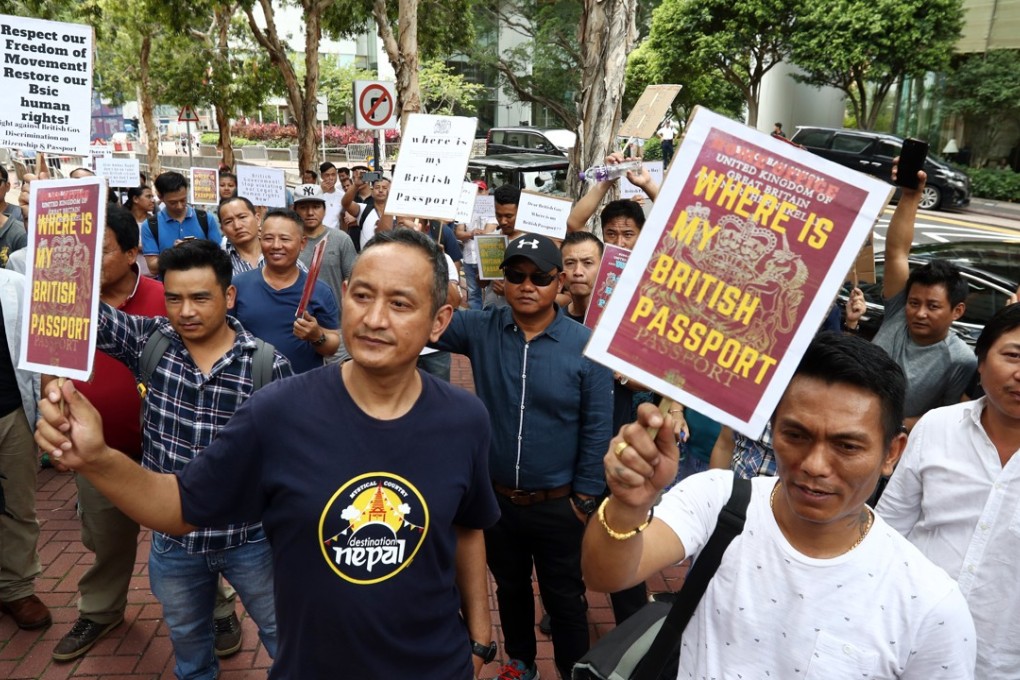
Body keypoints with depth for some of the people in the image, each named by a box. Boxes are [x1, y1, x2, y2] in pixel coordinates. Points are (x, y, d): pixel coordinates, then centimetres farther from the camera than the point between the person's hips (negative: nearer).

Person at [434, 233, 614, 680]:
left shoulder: (584, 345, -14)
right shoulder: (480, 331, -8)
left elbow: (596, 429, -10)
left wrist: (585, 497, -7)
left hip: (558, 505, -3)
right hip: (496, 497, 3)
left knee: (564, 598, 16)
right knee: (510, 587, 25)